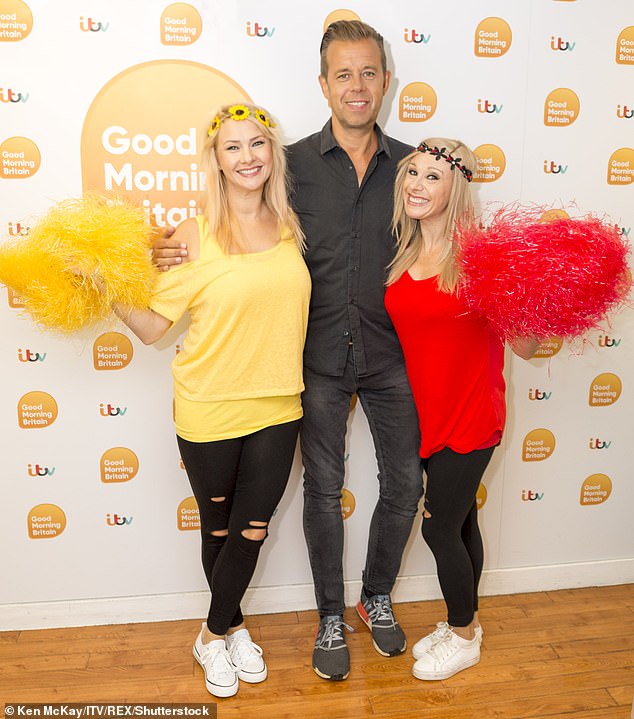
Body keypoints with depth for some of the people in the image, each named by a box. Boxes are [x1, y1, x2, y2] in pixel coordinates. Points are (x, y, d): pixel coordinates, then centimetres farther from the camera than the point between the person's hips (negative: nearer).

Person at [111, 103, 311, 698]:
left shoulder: (289, 225, 2)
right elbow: (152, 325, -9)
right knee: (219, 530, 16)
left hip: (277, 407, 3)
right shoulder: (196, 235, -10)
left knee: (252, 532, 12)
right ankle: (231, 628, 43)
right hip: (210, 409, -3)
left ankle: (214, 635, 38)